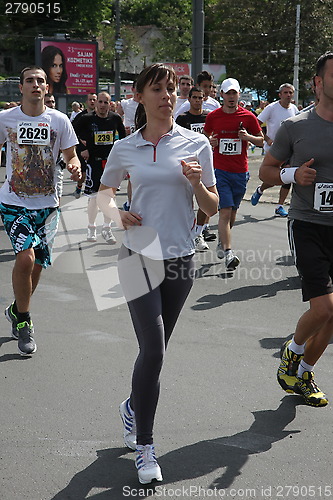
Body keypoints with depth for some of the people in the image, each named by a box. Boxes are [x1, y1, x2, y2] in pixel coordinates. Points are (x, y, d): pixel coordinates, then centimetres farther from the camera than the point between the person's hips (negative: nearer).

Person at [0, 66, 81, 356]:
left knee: (37, 266, 9)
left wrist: (75, 166, -17)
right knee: (26, 257, -20)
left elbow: (70, 155, 6)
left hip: (48, 204, 2)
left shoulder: (59, 120, 0)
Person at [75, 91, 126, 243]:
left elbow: (123, 136, 16)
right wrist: (82, 150, -2)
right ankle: (91, 228, 15)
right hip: (94, 161, -2)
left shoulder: (115, 118, 2)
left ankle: (107, 228, 16)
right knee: (94, 196, -2)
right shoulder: (87, 119, -5)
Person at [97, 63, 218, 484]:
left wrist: (197, 183, -18)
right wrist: (115, 212, -4)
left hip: (180, 259, 2)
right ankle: (144, 445, 2)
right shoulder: (124, 148, 1)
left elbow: (212, 209, 2)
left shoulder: (196, 144, 0)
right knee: (154, 350, -12)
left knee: (155, 350, 13)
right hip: (139, 257, -2)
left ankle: (133, 407, 42)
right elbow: (104, 191, 17)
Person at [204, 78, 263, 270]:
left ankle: (222, 242, 35)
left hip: (241, 172, 2)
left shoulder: (248, 117, 1)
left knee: (233, 211, 13)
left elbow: (261, 140, 9)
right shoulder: (213, 116, 2)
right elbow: (205, 137, 17)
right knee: (225, 211, -12)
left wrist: (248, 137, -10)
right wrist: (210, 142, -5)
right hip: (220, 170, -2)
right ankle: (228, 253, -16)